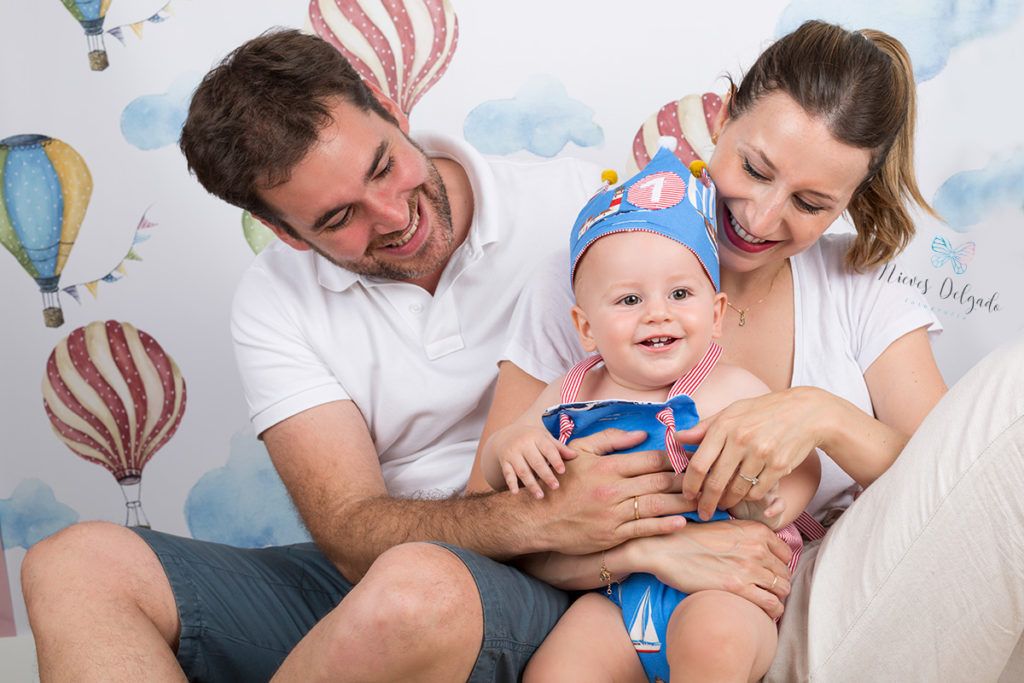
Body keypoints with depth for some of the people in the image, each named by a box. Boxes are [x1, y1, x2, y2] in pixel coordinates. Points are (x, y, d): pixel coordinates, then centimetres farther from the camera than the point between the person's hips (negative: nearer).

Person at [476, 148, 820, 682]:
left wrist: (773, 504, -20)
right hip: (618, 596, 3)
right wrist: (513, 447, -8)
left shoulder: (731, 391, -2)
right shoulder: (571, 394, 7)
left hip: (722, 585, -2)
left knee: (710, 636, -34)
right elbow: (492, 470, 16)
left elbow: (801, 464, 2)